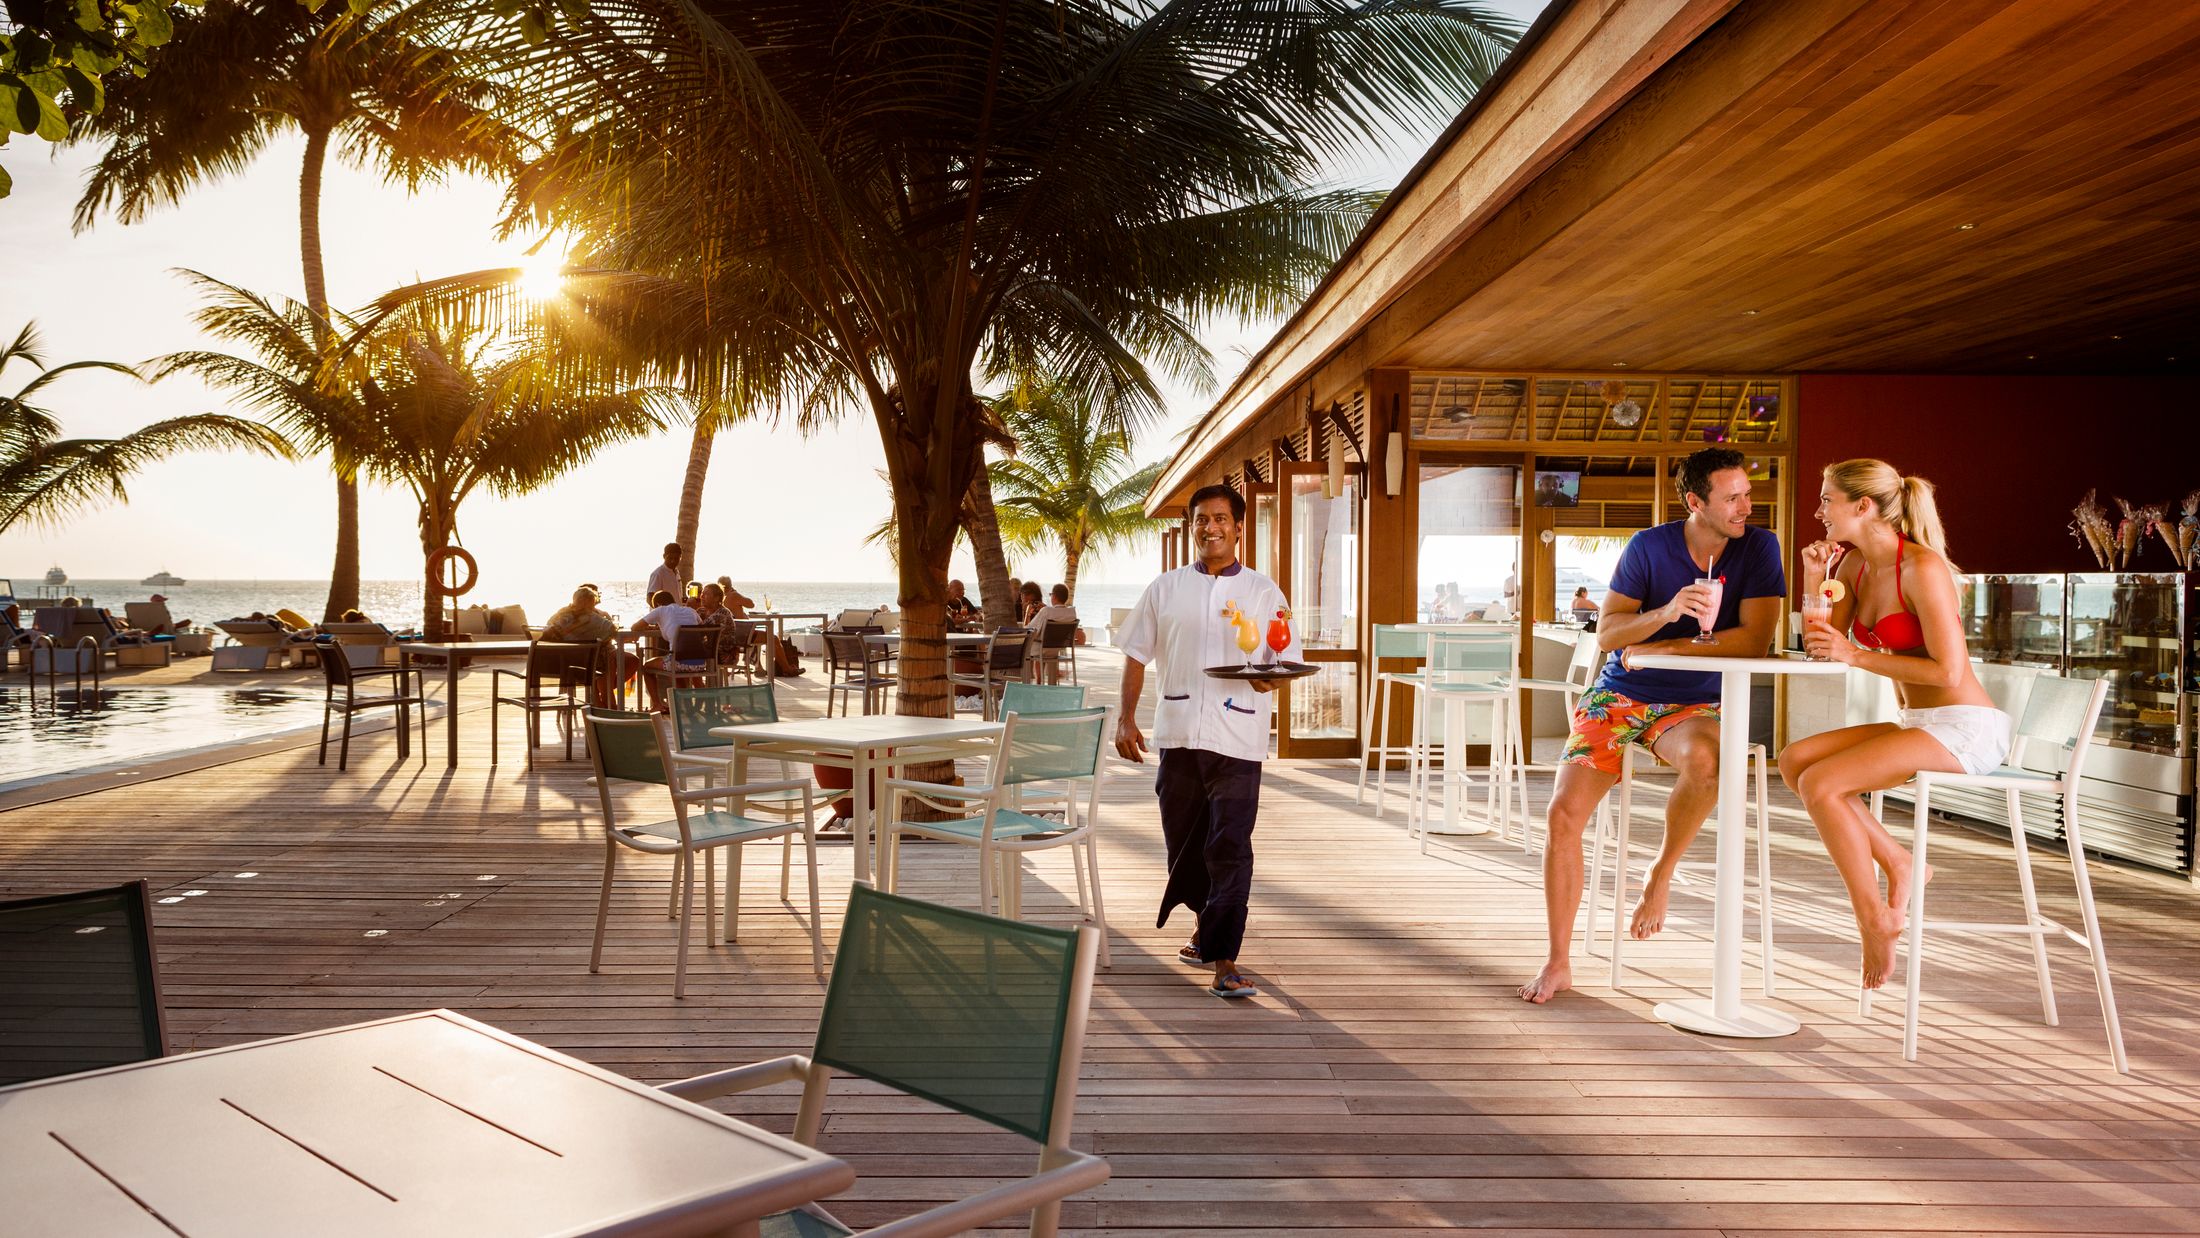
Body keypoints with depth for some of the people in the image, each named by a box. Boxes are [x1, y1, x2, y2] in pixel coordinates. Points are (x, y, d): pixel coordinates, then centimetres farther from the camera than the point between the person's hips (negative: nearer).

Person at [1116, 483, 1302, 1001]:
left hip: (1237, 738, -2)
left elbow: (1287, 660, 4)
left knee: (1230, 849, -9)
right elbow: (1137, 655, 13)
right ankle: (1208, 927, 36)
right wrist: (1126, 718, 5)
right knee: (1184, 841, 12)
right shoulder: (1164, 589, 11)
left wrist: (1270, 678, -19)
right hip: (1178, 734, 3)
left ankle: (1224, 962, -9)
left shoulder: (1263, 592, 6)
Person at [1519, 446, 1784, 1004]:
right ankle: (1558, 963, -3)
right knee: (1564, 813, -16)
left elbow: (1756, 639, -14)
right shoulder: (1649, 547, -3)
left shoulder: (1758, 548, -3)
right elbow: (1607, 634, -6)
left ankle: (1662, 873, -10)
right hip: (1620, 696, 1)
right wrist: (1667, 611, -25)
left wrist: (1662, 649, -16)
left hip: (1694, 705, -1)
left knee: (1705, 756, -39)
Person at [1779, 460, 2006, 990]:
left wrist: (1857, 655, -19)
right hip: (1916, 722, 9)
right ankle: (1899, 865, 1)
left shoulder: (1922, 567, -17)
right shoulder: (1853, 564, 8)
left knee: (1820, 783, -22)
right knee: (1793, 760, -6)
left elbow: (1947, 670, -22)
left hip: (1964, 726, -9)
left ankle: (1875, 919, -7)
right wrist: (1814, 584, -3)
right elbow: (1822, 650, 8)